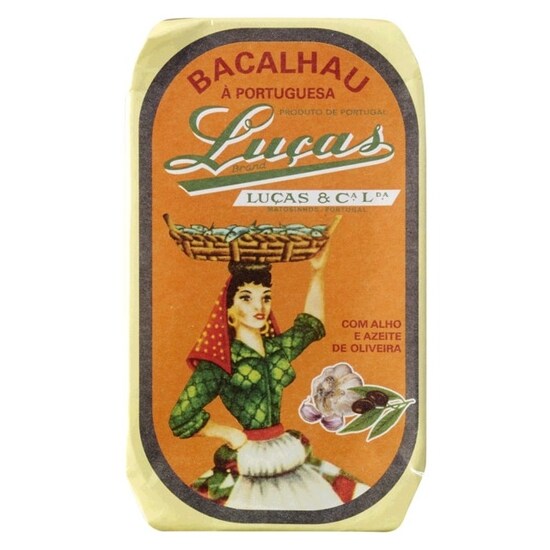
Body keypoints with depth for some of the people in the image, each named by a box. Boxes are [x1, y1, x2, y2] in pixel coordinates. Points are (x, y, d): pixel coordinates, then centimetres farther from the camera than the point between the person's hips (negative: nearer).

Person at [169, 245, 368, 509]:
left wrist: (318, 270, 21)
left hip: (289, 456, 6)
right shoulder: (220, 359, -9)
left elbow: (311, 323, 26)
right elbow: (181, 417, -12)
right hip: (248, 465, -6)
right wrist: (230, 434, -5)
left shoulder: (279, 347, 7)